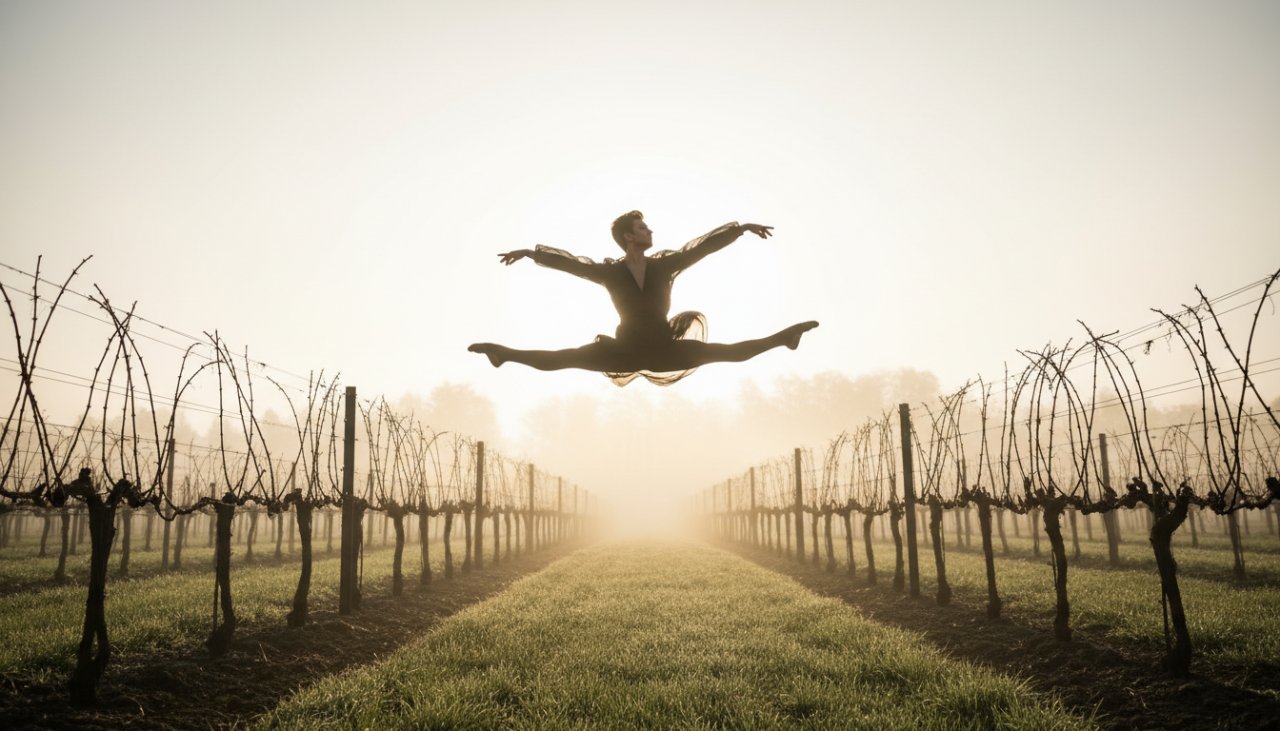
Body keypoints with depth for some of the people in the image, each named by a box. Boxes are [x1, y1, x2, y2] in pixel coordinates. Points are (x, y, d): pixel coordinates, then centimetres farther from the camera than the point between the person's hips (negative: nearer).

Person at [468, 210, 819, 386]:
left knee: (733, 352, 0)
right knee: (557, 359, -4)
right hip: (626, 350, -1)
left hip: (665, 350, 1)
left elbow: (704, 244, -7)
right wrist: (531, 252, -14)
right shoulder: (609, 271, -7)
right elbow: (568, 260, -8)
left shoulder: (665, 264, -5)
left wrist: (741, 227, -10)